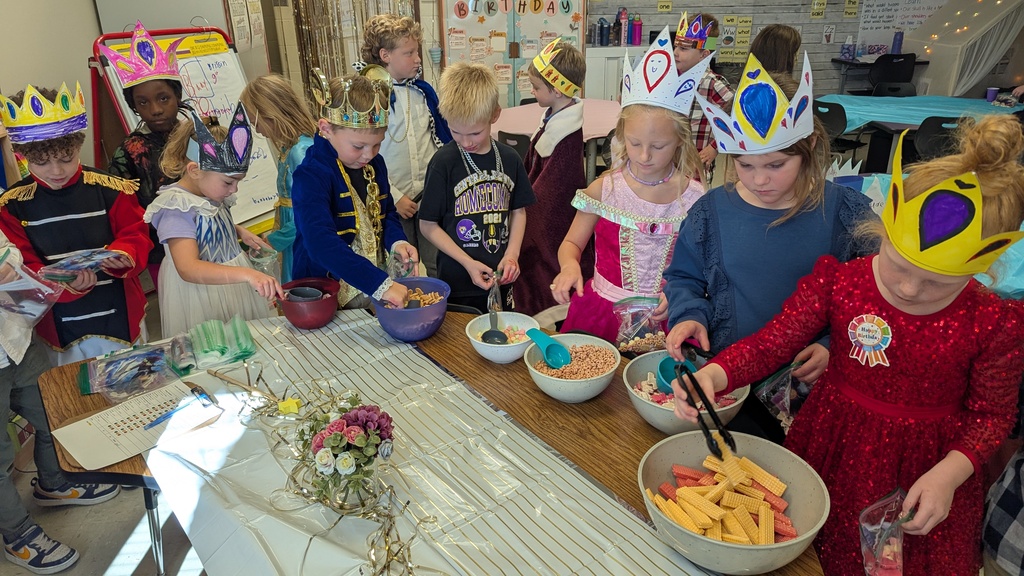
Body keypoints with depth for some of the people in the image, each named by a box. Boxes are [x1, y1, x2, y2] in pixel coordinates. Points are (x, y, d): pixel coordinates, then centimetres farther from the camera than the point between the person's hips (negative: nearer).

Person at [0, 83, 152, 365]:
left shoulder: (110, 189, -9)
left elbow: (136, 235, -1)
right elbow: (23, 270, -6)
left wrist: (123, 256, -25)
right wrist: (66, 283, -26)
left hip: (120, 318, -1)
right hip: (59, 328, 1)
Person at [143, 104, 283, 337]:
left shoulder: (213, 195, 2)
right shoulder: (177, 208, -21)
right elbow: (188, 269, -33)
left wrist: (240, 232, 6)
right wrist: (247, 274, -45)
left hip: (233, 288, 8)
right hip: (201, 299, -8)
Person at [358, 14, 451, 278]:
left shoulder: (423, 90, 6)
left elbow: (441, 137, 13)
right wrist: (394, 197, -13)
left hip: (431, 196, 4)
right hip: (393, 201, -4)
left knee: (435, 267, 9)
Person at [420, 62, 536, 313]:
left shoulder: (510, 159, 0)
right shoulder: (443, 163, -11)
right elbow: (428, 225, -7)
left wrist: (511, 255, -3)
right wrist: (468, 263, -14)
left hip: (500, 277, 4)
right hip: (458, 282, -4)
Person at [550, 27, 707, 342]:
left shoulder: (694, 198, -3)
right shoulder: (604, 189, -2)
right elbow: (571, 243, 8)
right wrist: (569, 265, -14)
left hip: (666, 317, 0)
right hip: (602, 311, 0)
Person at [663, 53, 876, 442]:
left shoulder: (844, 211, -1)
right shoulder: (712, 210, 1)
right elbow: (683, 278, 12)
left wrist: (837, 346, -11)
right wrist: (690, 316, -8)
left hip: (813, 383, 0)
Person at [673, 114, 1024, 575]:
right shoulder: (838, 281, -15)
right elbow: (771, 343, -15)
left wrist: (948, 473, -20)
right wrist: (712, 375, -34)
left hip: (923, 464, 0)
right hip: (831, 450, 1)